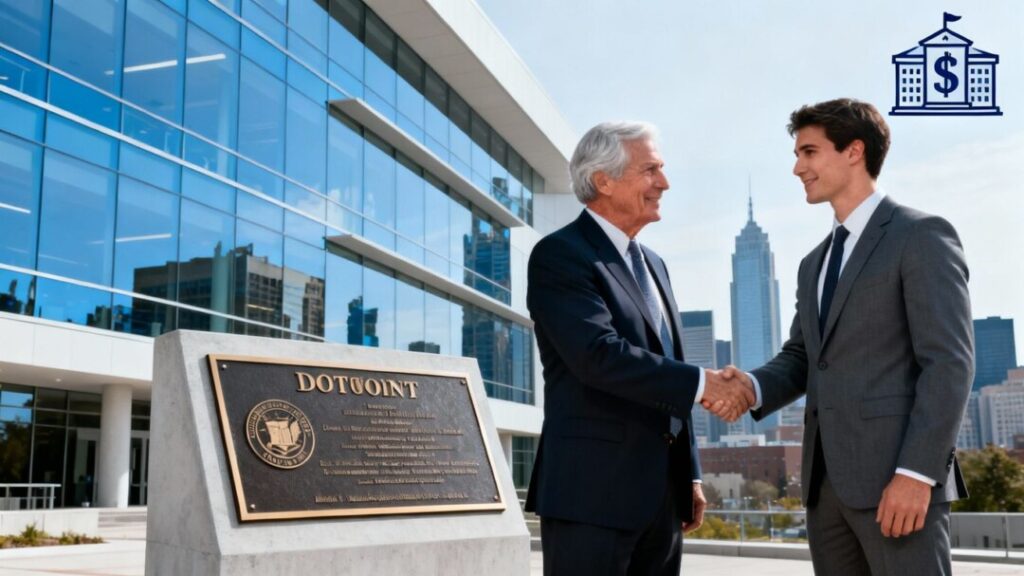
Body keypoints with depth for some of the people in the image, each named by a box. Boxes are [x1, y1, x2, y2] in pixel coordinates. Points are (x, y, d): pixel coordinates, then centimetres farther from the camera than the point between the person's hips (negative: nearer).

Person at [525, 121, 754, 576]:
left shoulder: (652, 264, 18)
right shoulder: (559, 256, -8)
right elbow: (598, 355, -22)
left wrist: (690, 475, 18)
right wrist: (703, 382, -18)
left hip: (662, 494, 8)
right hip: (593, 492, -8)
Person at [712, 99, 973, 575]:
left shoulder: (922, 235, -4)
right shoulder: (814, 264, 21)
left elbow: (949, 362, -12)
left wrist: (916, 473, -20)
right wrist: (752, 387, -5)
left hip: (897, 475, -7)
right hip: (827, 481, 7)